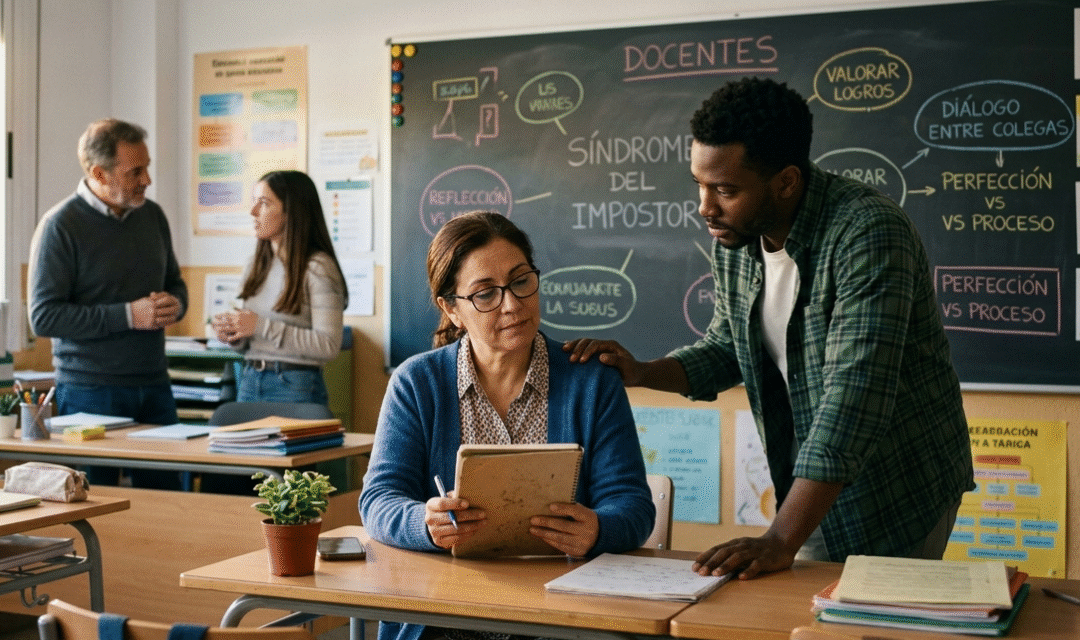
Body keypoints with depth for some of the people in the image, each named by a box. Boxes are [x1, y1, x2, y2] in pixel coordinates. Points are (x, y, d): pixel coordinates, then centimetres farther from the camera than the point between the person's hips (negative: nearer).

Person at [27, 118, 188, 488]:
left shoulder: (151, 215, 8)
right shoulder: (60, 226, -10)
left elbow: (174, 282, 21)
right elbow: (43, 316, -14)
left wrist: (175, 305, -3)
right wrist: (128, 315, -18)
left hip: (154, 384, 5)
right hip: (91, 391, -5)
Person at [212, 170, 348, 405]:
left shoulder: (317, 268, -11)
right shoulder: (256, 266, 12)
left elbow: (329, 345, -19)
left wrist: (262, 326, -18)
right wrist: (232, 335, -2)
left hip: (296, 387, -6)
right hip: (249, 382, 6)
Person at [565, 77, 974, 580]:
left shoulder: (868, 236, -28)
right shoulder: (733, 239, -4)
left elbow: (853, 399, -35)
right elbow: (724, 349, 12)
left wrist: (780, 541, -39)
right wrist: (640, 373, -8)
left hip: (899, 492, -6)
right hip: (816, 489, 6)